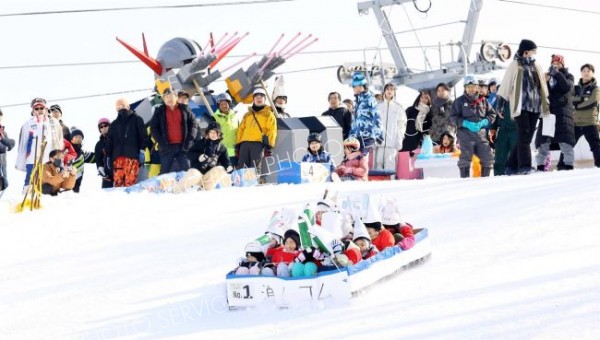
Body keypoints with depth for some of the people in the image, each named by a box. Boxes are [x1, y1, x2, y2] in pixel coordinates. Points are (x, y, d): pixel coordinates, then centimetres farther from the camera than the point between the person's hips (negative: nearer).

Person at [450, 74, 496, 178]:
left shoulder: (483, 101, 11)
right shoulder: (460, 101, 3)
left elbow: (492, 114, 14)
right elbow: (453, 117, -1)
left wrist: (483, 123, -6)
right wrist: (466, 124, -15)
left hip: (481, 133, 3)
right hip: (466, 134, -3)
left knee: (488, 158, 2)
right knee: (465, 159, -6)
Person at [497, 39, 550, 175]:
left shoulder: (537, 67, 16)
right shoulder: (515, 66, -2)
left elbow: (543, 88, 22)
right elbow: (505, 86, -2)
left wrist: (546, 105, 18)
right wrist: (500, 105, -5)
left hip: (534, 107, 6)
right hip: (520, 106, -6)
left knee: (526, 138, 5)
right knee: (524, 136, -15)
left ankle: (512, 166, 11)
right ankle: (525, 166, -17)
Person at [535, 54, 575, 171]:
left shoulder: (568, 76, 11)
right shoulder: (547, 76, 17)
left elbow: (567, 87, -10)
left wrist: (557, 73, -16)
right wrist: (545, 81, -9)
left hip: (563, 112, -3)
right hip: (547, 112, 3)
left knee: (565, 142, -10)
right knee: (543, 142, -1)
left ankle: (569, 166, -11)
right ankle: (540, 166, 2)